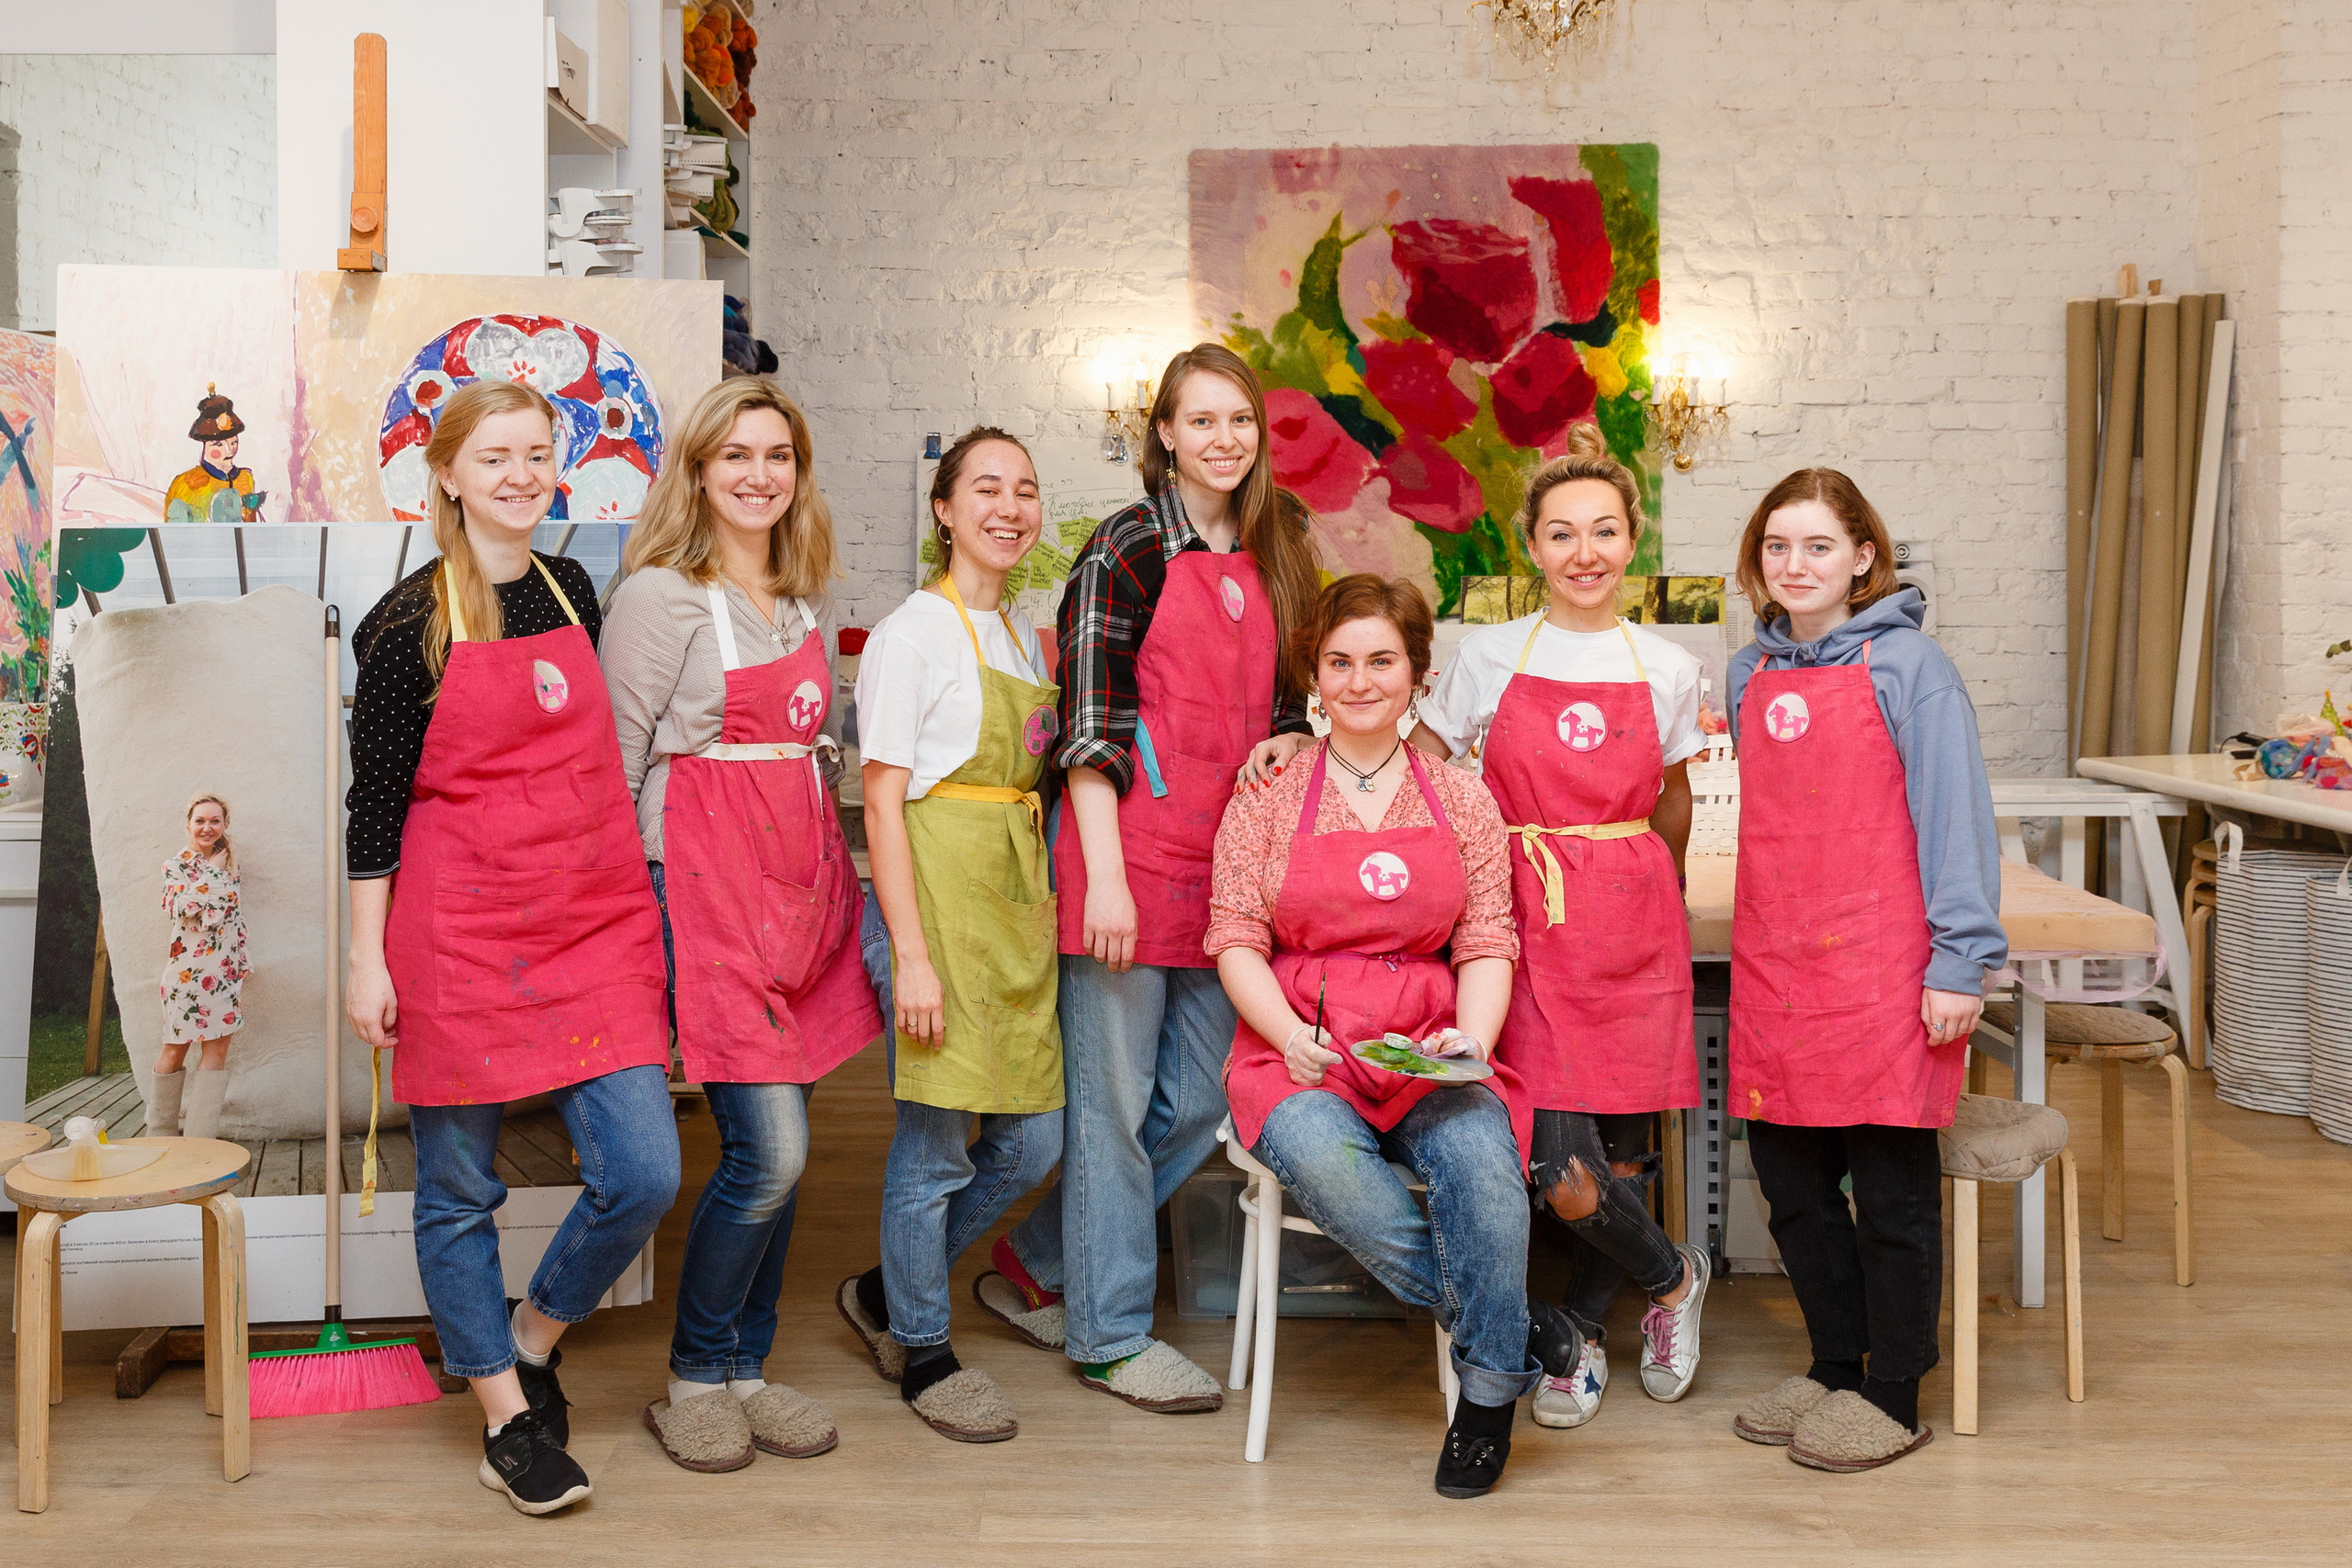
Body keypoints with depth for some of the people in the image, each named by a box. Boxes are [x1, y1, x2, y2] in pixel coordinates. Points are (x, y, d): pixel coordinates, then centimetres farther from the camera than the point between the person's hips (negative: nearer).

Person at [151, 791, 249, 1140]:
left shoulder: (227, 864, 13)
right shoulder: (176, 865, 0)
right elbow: (182, 907, -17)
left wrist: (243, 962, 13)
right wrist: (214, 872, -11)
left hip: (224, 967, 4)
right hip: (188, 965, -4)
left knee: (218, 1048, -1)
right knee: (176, 1046, 3)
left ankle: (201, 1136, 1)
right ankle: (162, 1132, 17)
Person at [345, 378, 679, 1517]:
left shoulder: (571, 593, 11)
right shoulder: (409, 623, -5)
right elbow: (375, 797, -5)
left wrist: (644, 902, 21)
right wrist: (367, 956, -7)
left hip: (594, 922, 5)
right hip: (459, 934, -4)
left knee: (642, 1176, -3)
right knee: (458, 1191, 6)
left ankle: (534, 1335, 23)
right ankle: (506, 1416, 21)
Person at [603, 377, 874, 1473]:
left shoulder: (812, 598, 15)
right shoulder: (660, 595, -6)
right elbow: (613, 761, -5)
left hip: (804, 869, 7)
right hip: (702, 877, -7)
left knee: (778, 1152, 8)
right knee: (768, 1151, -10)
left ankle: (746, 1370, 21)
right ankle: (695, 1382, 8)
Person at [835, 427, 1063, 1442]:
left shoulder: (1023, 637, 16)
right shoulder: (914, 632, -6)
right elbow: (883, 801, -11)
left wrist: (1044, 910, 12)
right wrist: (911, 953, -17)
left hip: (1020, 899, 8)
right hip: (937, 888, -8)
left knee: (1033, 1140, 8)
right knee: (937, 1143, -2)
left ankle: (886, 1292, 28)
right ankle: (924, 1355, 17)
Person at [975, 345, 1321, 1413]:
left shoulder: (1273, 555, 13)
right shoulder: (1128, 547, -6)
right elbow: (1090, 724, -11)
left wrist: (1290, 741, -1)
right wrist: (1106, 877, -17)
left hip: (1226, 862, 7)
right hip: (1129, 850, -7)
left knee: (1198, 1100, 11)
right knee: (1114, 1097, 3)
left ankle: (1032, 1268, 28)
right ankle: (1110, 1333, 17)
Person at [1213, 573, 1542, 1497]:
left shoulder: (1463, 800, 13)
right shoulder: (1269, 797, 8)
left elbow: (1487, 944, 8)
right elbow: (1236, 940, 3)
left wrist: (1472, 1039, -12)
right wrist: (1292, 1036, -13)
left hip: (1431, 1052, 1)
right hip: (1298, 1053, -1)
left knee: (1480, 1154, -33)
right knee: (1327, 1165, -35)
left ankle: (1489, 1388, -13)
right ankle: (1527, 1337, -17)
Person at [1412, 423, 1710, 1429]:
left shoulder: (1667, 671, 6)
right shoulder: (1489, 657, 2)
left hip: (1633, 929, 2)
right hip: (1524, 924, -1)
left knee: (1622, 1146, 2)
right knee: (1561, 1164, -11)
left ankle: (1577, 1336, 25)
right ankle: (1671, 1278, 17)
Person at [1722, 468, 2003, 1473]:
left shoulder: (1906, 665, -5)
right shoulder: (1750, 674, 12)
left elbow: (1955, 814, -7)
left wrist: (1960, 959, -13)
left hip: (1880, 966, -6)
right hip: (1771, 965, 6)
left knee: (1891, 1182, 2)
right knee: (1788, 1178, 11)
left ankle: (1893, 1395, 14)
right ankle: (1836, 1365, 27)